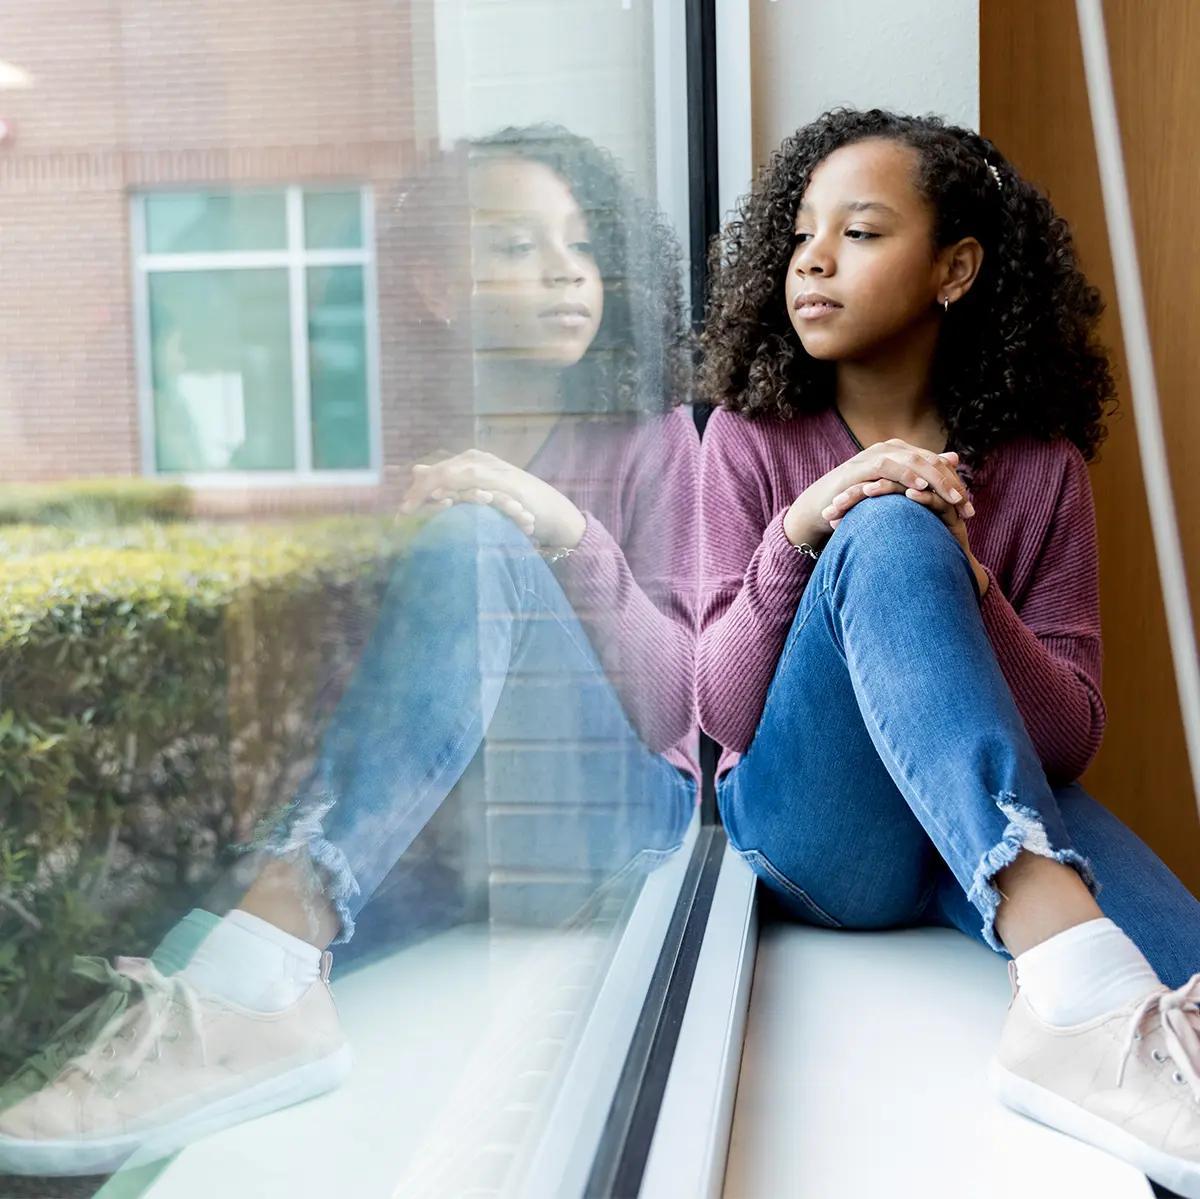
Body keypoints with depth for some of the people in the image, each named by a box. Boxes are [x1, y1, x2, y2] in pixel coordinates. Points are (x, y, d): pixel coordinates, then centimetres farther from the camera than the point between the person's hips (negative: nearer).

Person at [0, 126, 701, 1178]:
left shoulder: (653, 439, 6)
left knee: (475, 543, -29)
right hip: (427, 823, 2)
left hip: (610, 800, -1)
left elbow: (670, 706, -6)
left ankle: (248, 976, -42)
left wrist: (570, 538, -23)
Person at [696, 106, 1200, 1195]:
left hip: (1004, 816, 1)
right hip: (810, 834, 0)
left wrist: (967, 586, -19)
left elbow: (1073, 734, 0)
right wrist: (796, 538, -22)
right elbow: (723, 714, -4)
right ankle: (1073, 982, -46)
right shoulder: (752, 437, 2)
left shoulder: (1039, 464, 4)